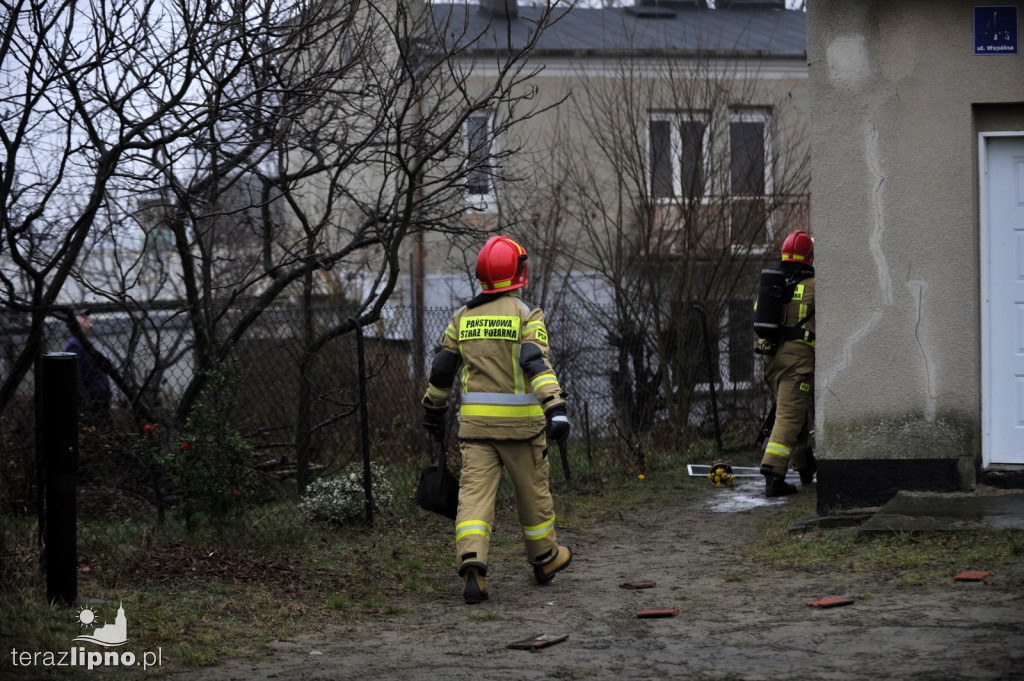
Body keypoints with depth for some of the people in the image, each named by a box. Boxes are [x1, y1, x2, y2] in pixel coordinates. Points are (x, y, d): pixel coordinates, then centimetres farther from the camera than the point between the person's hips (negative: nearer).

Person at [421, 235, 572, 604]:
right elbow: (536, 363, -21)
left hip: (476, 421, 3)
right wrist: (556, 409, -29)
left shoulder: (464, 315, 8)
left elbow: (442, 368, 12)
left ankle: (471, 563, -24)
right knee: (532, 489, 15)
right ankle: (544, 558, 32)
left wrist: (434, 411, 25)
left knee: (475, 491, -4)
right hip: (520, 422, -2)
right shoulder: (528, 314, -6)